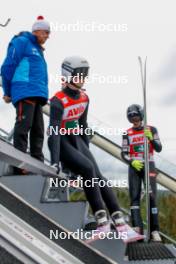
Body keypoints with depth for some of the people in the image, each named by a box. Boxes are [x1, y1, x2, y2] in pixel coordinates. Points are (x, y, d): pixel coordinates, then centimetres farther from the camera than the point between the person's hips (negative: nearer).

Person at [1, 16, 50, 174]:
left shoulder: (38, 50, 28)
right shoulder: (21, 42, 2)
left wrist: (37, 94, 19)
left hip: (37, 94, 9)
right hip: (25, 91, -9)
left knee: (38, 131, 5)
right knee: (23, 127, -16)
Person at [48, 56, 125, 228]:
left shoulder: (84, 98, 3)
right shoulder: (58, 101, -19)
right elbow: (54, 131, -27)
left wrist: (86, 149, 19)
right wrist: (55, 161, -34)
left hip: (77, 140, 7)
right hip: (62, 143, -7)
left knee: (98, 177, -6)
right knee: (88, 168, -27)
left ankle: (119, 221, -9)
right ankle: (101, 218, -23)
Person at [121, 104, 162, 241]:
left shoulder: (151, 129, 5)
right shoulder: (127, 134, 8)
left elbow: (159, 149, -4)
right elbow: (124, 154, 3)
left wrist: (151, 138, -22)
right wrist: (132, 162, -16)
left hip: (148, 165, -2)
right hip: (134, 167, 2)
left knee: (151, 196, -12)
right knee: (134, 196, -9)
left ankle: (154, 230, -14)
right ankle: (137, 228, -16)